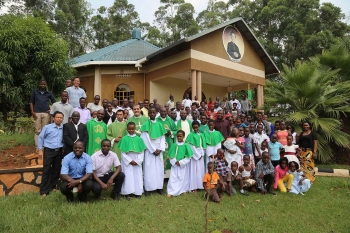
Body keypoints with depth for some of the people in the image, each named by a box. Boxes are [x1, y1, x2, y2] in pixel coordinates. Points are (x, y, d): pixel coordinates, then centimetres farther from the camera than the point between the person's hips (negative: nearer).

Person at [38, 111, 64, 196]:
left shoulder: (63, 128, -1)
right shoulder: (47, 127, -5)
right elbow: (40, 138, 0)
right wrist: (40, 150, -3)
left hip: (59, 151, 3)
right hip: (48, 151, -3)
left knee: (56, 170, 11)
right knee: (46, 170, -1)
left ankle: (53, 186, 27)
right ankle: (44, 190, 7)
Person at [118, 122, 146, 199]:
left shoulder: (138, 139, 1)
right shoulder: (124, 139, -4)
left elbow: (142, 152, 1)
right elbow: (122, 152, -4)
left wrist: (137, 161, -10)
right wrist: (130, 160, -11)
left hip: (137, 162, 2)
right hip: (127, 162, -2)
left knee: (137, 177, 7)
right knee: (128, 177, 0)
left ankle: (137, 192, 17)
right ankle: (127, 193, 9)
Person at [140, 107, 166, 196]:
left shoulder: (160, 125, 9)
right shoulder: (145, 125, -3)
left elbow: (162, 138, 6)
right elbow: (145, 139, -8)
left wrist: (160, 149, -7)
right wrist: (153, 150, -11)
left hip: (158, 150, 4)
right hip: (149, 150, -3)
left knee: (159, 168, 5)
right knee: (149, 169, -2)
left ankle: (159, 187, 14)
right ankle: (148, 188, 4)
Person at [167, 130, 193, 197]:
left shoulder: (186, 145, -7)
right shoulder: (174, 145, -1)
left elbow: (188, 157, -7)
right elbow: (171, 156, 1)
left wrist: (181, 162, -12)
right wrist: (175, 162, -14)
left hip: (183, 165, -1)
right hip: (175, 165, 1)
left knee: (183, 178, 10)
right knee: (173, 178, -1)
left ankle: (183, 190, 26)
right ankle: (171, 192, 3)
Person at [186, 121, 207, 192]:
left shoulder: (201, 135, 7)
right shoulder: (191, 135, -8)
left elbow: (203, 146, 9)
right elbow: (191, 147, -11)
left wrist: (202, 154, -4)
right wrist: (198, 155, -10)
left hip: (201, 155, 5)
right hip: (194, 155, -5)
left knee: (201, 170, 9)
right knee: (194, 170, -2)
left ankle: (200, 185, 17)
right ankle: (193, 186, 2)